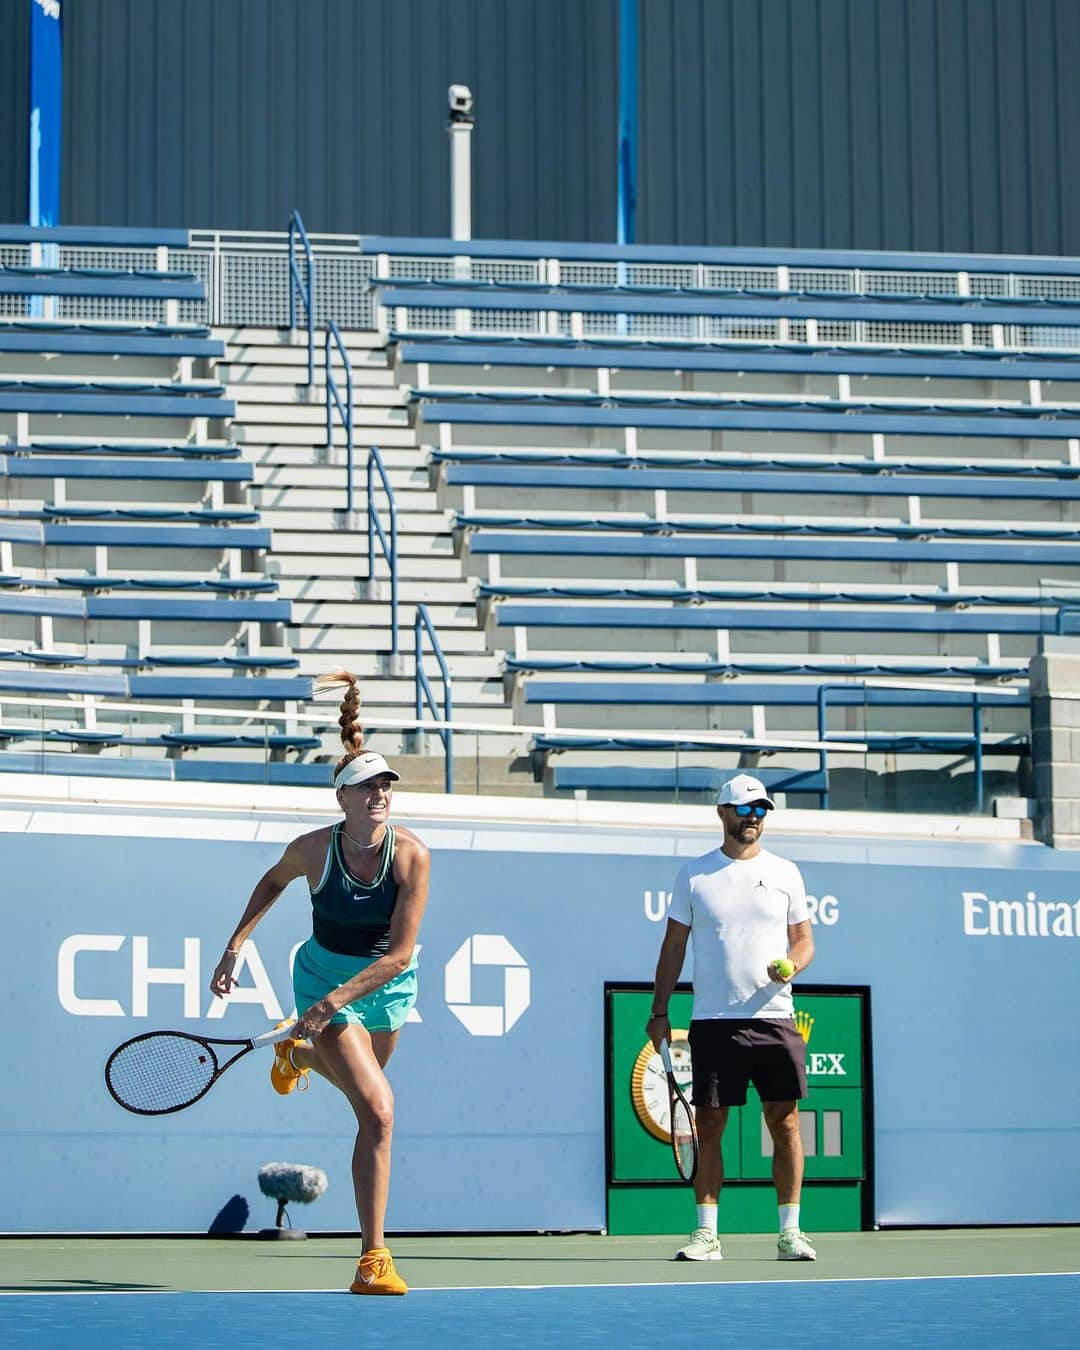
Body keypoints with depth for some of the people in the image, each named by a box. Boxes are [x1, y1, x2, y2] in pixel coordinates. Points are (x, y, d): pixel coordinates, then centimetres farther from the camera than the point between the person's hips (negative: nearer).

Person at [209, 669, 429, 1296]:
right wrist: (235, 945, 2)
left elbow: (400, 953, -22)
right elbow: (273, 881, 6)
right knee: (378, 1111, -18)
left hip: (387, 984, 3)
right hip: (324, 978, -3)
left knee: (356, 1076, 30)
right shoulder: (312, 850, -20)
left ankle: (299, 1052, 67)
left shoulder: (412, 855, -21)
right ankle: (374, 1258, -16)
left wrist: (337, 1000, -29)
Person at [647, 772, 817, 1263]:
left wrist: (791, 965, -12)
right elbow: (674, 945, 9)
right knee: (709, 1126, 0)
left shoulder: (785, 872, 9)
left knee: (785, 1122, -2)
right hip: (712, 1021, 0)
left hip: (774, 1018, 0)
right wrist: (660, 1012, 5)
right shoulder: (694, 874, 7)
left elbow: (803, 940, 11)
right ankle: (706, 1234, 5)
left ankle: (789, 1232, 4)